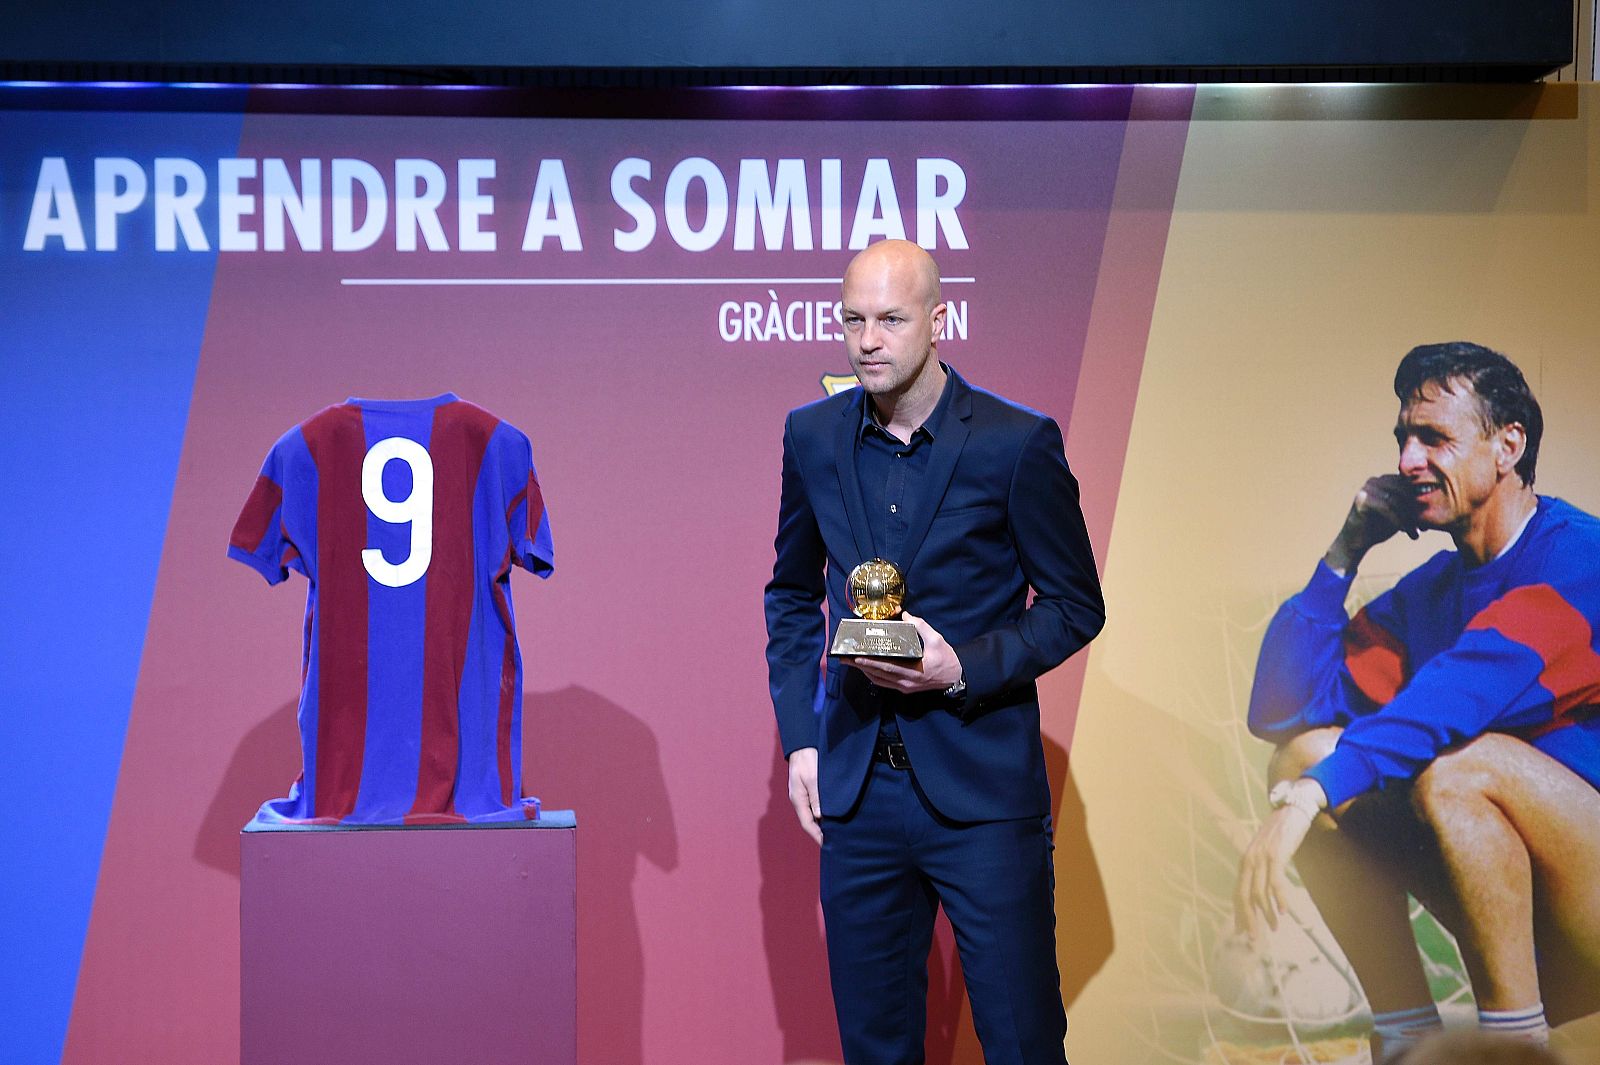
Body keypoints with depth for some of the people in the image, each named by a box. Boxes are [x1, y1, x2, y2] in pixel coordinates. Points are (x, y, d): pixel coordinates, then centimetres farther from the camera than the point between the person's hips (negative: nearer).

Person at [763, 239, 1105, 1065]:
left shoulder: (1017, 442, -8)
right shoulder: (813, 437, 5)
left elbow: (1075, 607, -1)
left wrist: (964, 669, -16)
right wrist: (799, 737, 7)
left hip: (983, 788, -3)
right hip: (856, 787, 4)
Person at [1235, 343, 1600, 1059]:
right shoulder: (1425, 592, 9)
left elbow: (1467, 686, -30)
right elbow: (1277, 712, 3)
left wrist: (1308, 796, -40)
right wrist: (1344, 554, 0)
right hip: (1518, 918, 7)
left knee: (1454, 766, -31)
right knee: (1304, 752, -5)